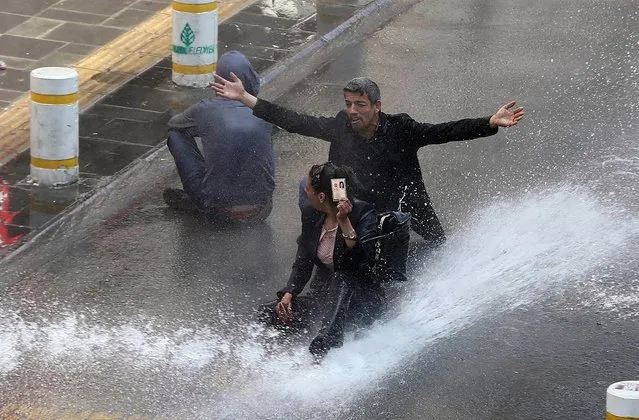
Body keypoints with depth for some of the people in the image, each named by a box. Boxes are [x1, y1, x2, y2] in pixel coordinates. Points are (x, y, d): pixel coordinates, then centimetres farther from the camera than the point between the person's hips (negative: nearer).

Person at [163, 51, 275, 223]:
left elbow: (173, 124, 15)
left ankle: (197, 200, 15)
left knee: (176, 135, 10)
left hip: (219, 203, -3)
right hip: (261, 200, 3)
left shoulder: (206, 109, -7)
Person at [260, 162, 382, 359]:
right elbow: (303, 264, 9)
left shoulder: (364, 214, -16)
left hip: (363, 303, -6)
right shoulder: (312, 219, 2)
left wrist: (345, 222, -38)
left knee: (342, 279, -41)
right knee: (270, 314, -12)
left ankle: (324, 348, -50)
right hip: (324, 295, 6)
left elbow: (363, 259, -31)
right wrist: (288, 295, -7)